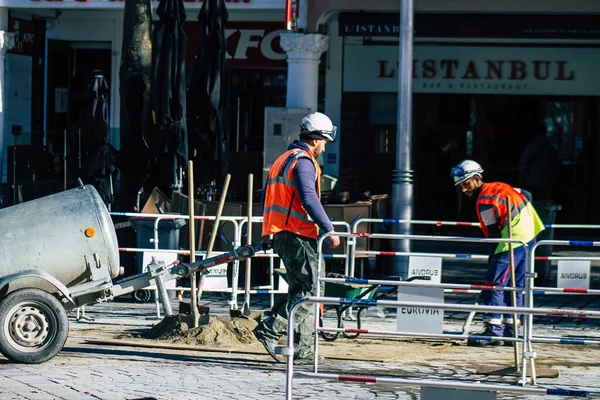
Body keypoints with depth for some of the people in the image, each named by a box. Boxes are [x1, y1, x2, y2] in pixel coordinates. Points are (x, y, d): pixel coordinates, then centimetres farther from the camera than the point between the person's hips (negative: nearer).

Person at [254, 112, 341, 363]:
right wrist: (329, 230, -21)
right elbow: (309, 199, -22)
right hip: (298, 235, -10)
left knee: (300, 290, 10)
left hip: (281, 235, 10)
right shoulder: (303, 161, -10)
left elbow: (267, 198, 25)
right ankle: (271, 329, -17)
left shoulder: (283, 159, 22)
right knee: (310, 288, -9)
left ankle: (300, 351, 7)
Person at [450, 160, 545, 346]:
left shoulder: (484, 201, -11)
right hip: (529, 237, 10)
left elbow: (493, 234, -10)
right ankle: (511, 330, 17)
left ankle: (493, 330, -11)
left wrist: (493, 261, -4)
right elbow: (525, 197, 23)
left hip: (513, 241, -10)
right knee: (516, 285, 14)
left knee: (494, 283, -8)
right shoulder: (497, 187, 15)